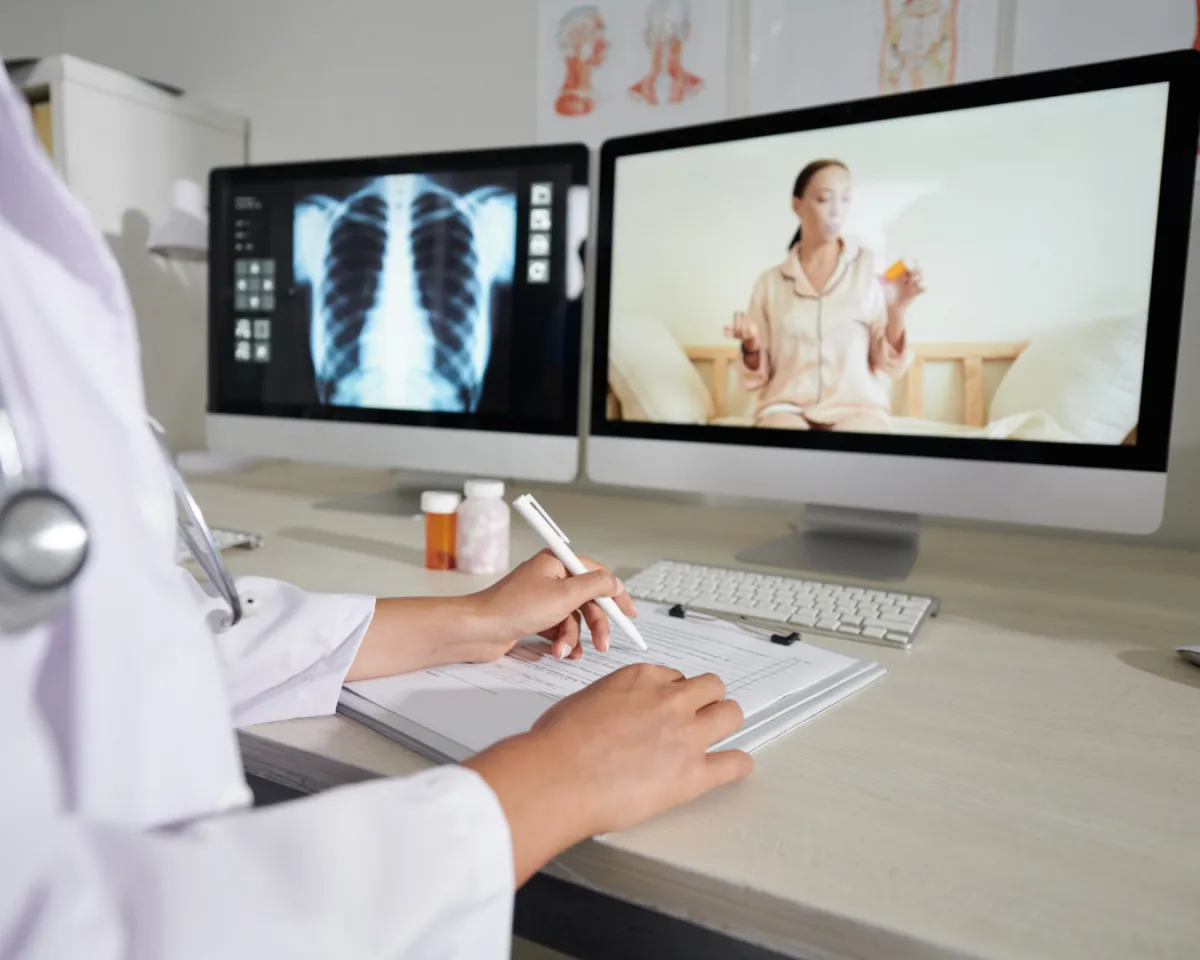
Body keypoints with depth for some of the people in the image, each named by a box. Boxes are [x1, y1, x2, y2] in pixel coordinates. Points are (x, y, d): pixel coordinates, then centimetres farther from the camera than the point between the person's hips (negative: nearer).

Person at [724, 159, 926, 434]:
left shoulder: (870, 268, 5)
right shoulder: (770, 282, 8)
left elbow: (890, 365, 3)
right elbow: (759, 375, 10)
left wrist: (897, 311, -12)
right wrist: (751, 346, -9)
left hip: (857, 406, 1)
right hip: (787, 405, 0)